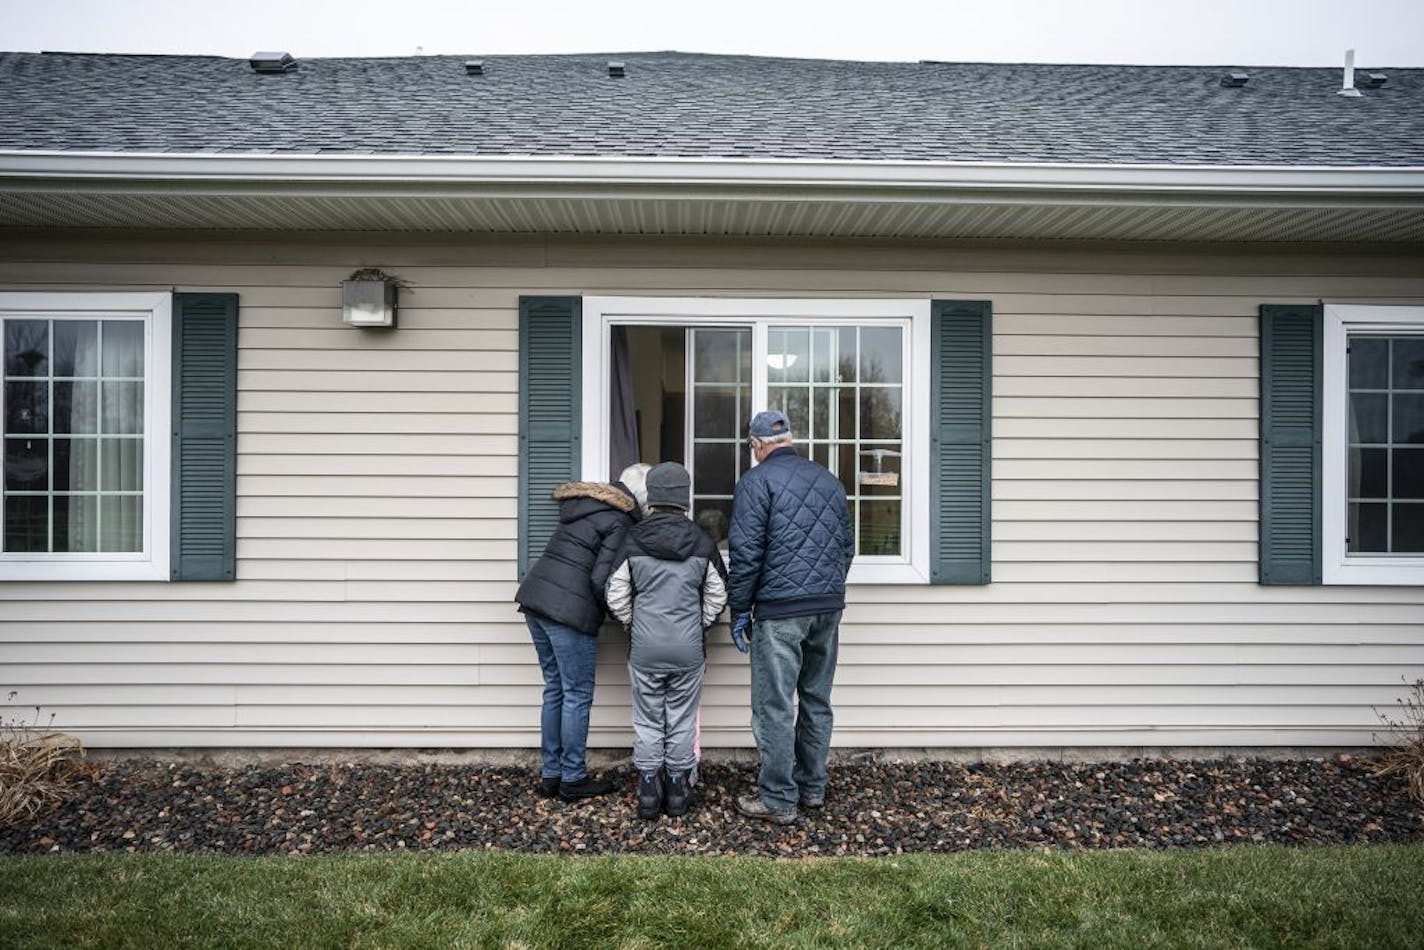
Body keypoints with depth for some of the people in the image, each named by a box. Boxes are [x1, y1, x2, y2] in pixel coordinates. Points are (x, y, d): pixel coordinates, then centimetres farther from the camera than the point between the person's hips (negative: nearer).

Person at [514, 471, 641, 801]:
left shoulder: (582, 503, 16)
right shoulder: (619, 523, -9)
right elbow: (600, 579, -15)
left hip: (534, 597, 8)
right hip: (569, 610, -8)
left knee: (554, 689, 16)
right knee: (577, 695, 5)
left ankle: (550, 775, 23)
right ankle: (573, 779, 14)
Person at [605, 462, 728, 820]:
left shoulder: (633, 540, -6)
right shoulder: (702, 542, -3)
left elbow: (617, 596, -2)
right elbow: (717, 596, 4)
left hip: (644, 650, 0)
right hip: (689, 650, 1)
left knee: (648, 722, 11)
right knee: (682, 721, 12)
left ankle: (649, 792, 16)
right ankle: (678, 791, 19)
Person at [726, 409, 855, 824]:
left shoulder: (757, 481, -5)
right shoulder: (828, 479, 14)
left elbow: (745, 553, -10)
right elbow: (846, 545, 17)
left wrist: (739, 611, -3)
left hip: (780, 610, -6)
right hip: (829, 606, 7)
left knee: (775, 707, 0)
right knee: (817, 700, 15)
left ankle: (778, 800, 6)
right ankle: (813, 787, 25)